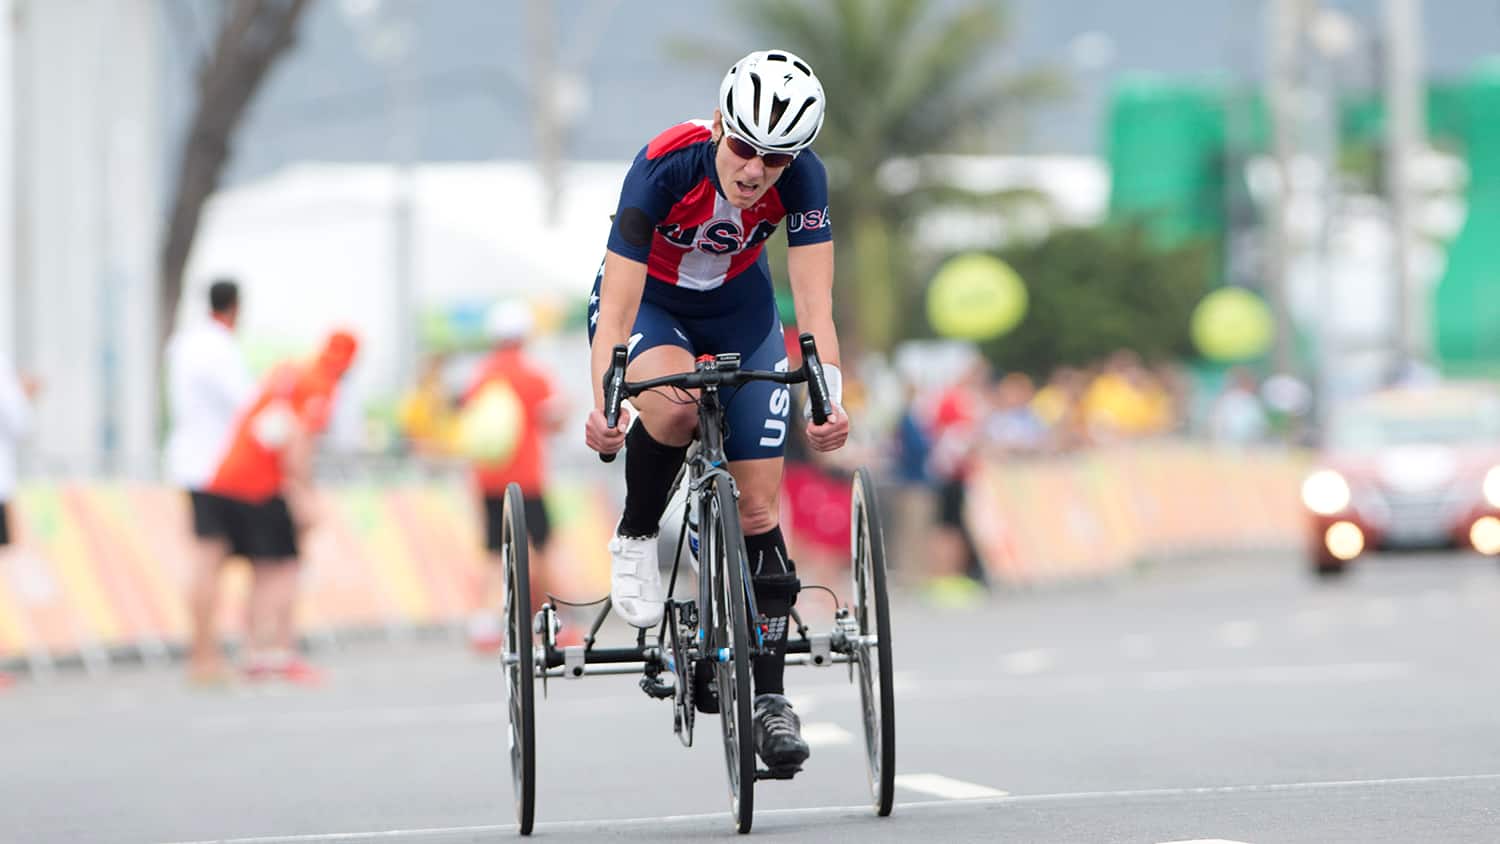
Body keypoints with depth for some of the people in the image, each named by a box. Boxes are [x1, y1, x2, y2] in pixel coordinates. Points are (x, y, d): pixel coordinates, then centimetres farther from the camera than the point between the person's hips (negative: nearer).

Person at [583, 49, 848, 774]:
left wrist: (830, 402, -46)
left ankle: (769, 695, 2)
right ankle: (636, 538, -11)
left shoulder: (800, 177, -28)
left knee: (759, 506, -5)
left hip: (738, 308, 3)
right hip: (646, 300, -3)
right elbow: (617, 311, -38)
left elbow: (814, 305, -31)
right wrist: (604, 408, -51)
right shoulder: (663, 168, -35)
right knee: (675, 402, -37)